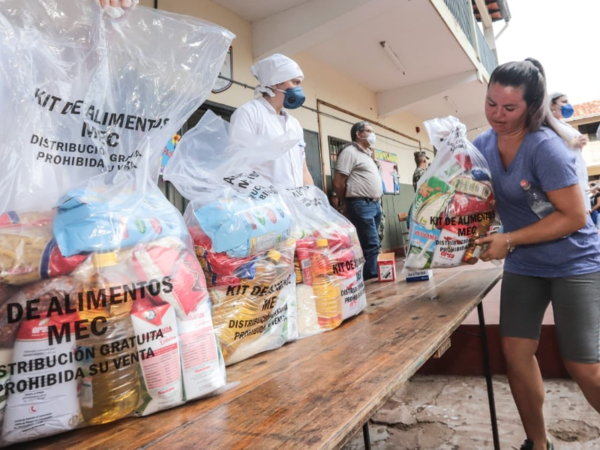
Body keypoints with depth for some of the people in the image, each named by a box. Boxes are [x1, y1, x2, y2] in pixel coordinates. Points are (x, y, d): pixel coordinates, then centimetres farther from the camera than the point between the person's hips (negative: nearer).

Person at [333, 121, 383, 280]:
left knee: (373, 244, 9)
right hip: (361, 205, -9)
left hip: (375, 204, 9)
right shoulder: (350, 152, -7)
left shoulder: (368, 154, 22)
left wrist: (377, 202, 16)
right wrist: (351, 202, 0)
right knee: (371, 245, -10)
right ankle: (372, 277, -2)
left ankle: (368, 277, 16)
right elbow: (338, 183, -12)